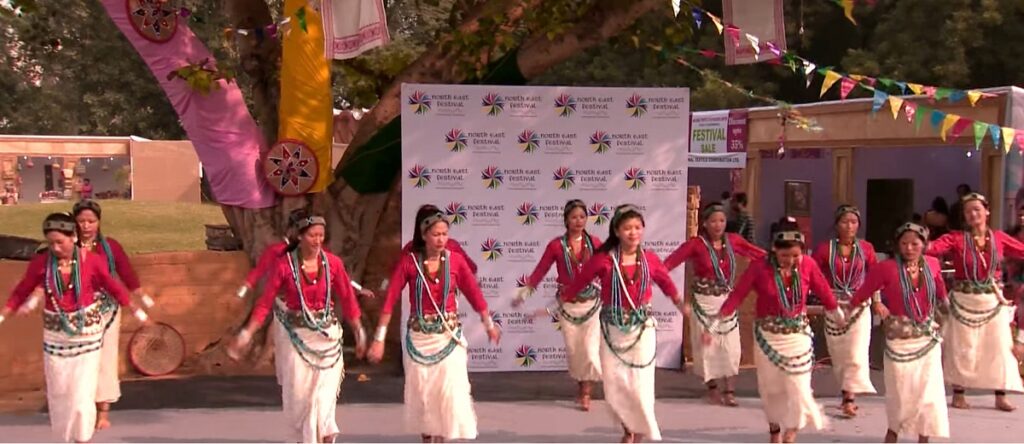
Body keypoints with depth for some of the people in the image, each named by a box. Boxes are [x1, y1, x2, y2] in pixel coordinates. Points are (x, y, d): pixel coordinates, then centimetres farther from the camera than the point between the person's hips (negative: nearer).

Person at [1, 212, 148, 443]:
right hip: (55, 334, 2)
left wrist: (136, 310, 10)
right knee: (58, 391, 7)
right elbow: (21, 292, 4)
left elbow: (113, 287, 3)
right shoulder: (40, 263, -8)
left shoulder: (92, 261, -11)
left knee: (83, 389, -3)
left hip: (87, 331, -2)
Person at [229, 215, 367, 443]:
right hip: (295, 336, -1)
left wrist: (359, 333, 8)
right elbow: (265, 302, -7)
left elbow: (347, 300, 4)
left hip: (326, 336, 1)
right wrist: (247, 334, -12)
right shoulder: (284, 265, -10)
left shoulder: (333, 263, -5)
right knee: (298, 392, 5)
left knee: (324, 393, -3)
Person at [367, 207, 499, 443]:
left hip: (449, 336, 0)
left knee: (450, 392, -5)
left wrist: (489, 324, 17)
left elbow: (474, 292, 7)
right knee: (421, 394, 9)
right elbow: (390, 300, -9)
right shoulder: (409, 261, -9)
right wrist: (379, 338, -13)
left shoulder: (455, 260, -4)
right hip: (419, 337, 0)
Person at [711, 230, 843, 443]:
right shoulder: (759, 268, -15)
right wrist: (713, 325, -18)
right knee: (771, 388, 12)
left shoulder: (808, 266, -9)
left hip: (798, 336, 1)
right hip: (768, 337, -1)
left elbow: (825, 294, 1)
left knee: (798, 388, -3)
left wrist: (843, 321, 10)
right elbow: (736, 296, -14)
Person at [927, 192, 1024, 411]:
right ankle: (958, 394, 18)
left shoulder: (999, 238, 0)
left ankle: (1001, 396, 15)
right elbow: (934, 247, -24)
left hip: (993, 301, 3)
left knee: (999, 348, 5)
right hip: (964, 301, -2)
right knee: (962, 349, 5)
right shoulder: (956, 238, -9)